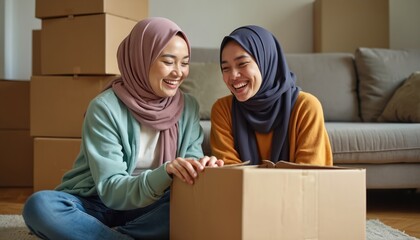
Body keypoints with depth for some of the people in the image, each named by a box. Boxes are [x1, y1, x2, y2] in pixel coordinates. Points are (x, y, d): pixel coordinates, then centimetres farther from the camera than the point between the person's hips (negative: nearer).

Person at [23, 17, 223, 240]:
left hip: (147, 207, 4)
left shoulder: (188, 106, -1)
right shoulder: (105, 108, -15)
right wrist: (165, 172, -37)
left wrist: (202, 167, -28)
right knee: (39, 205, -32)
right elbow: (111, 190, -19)